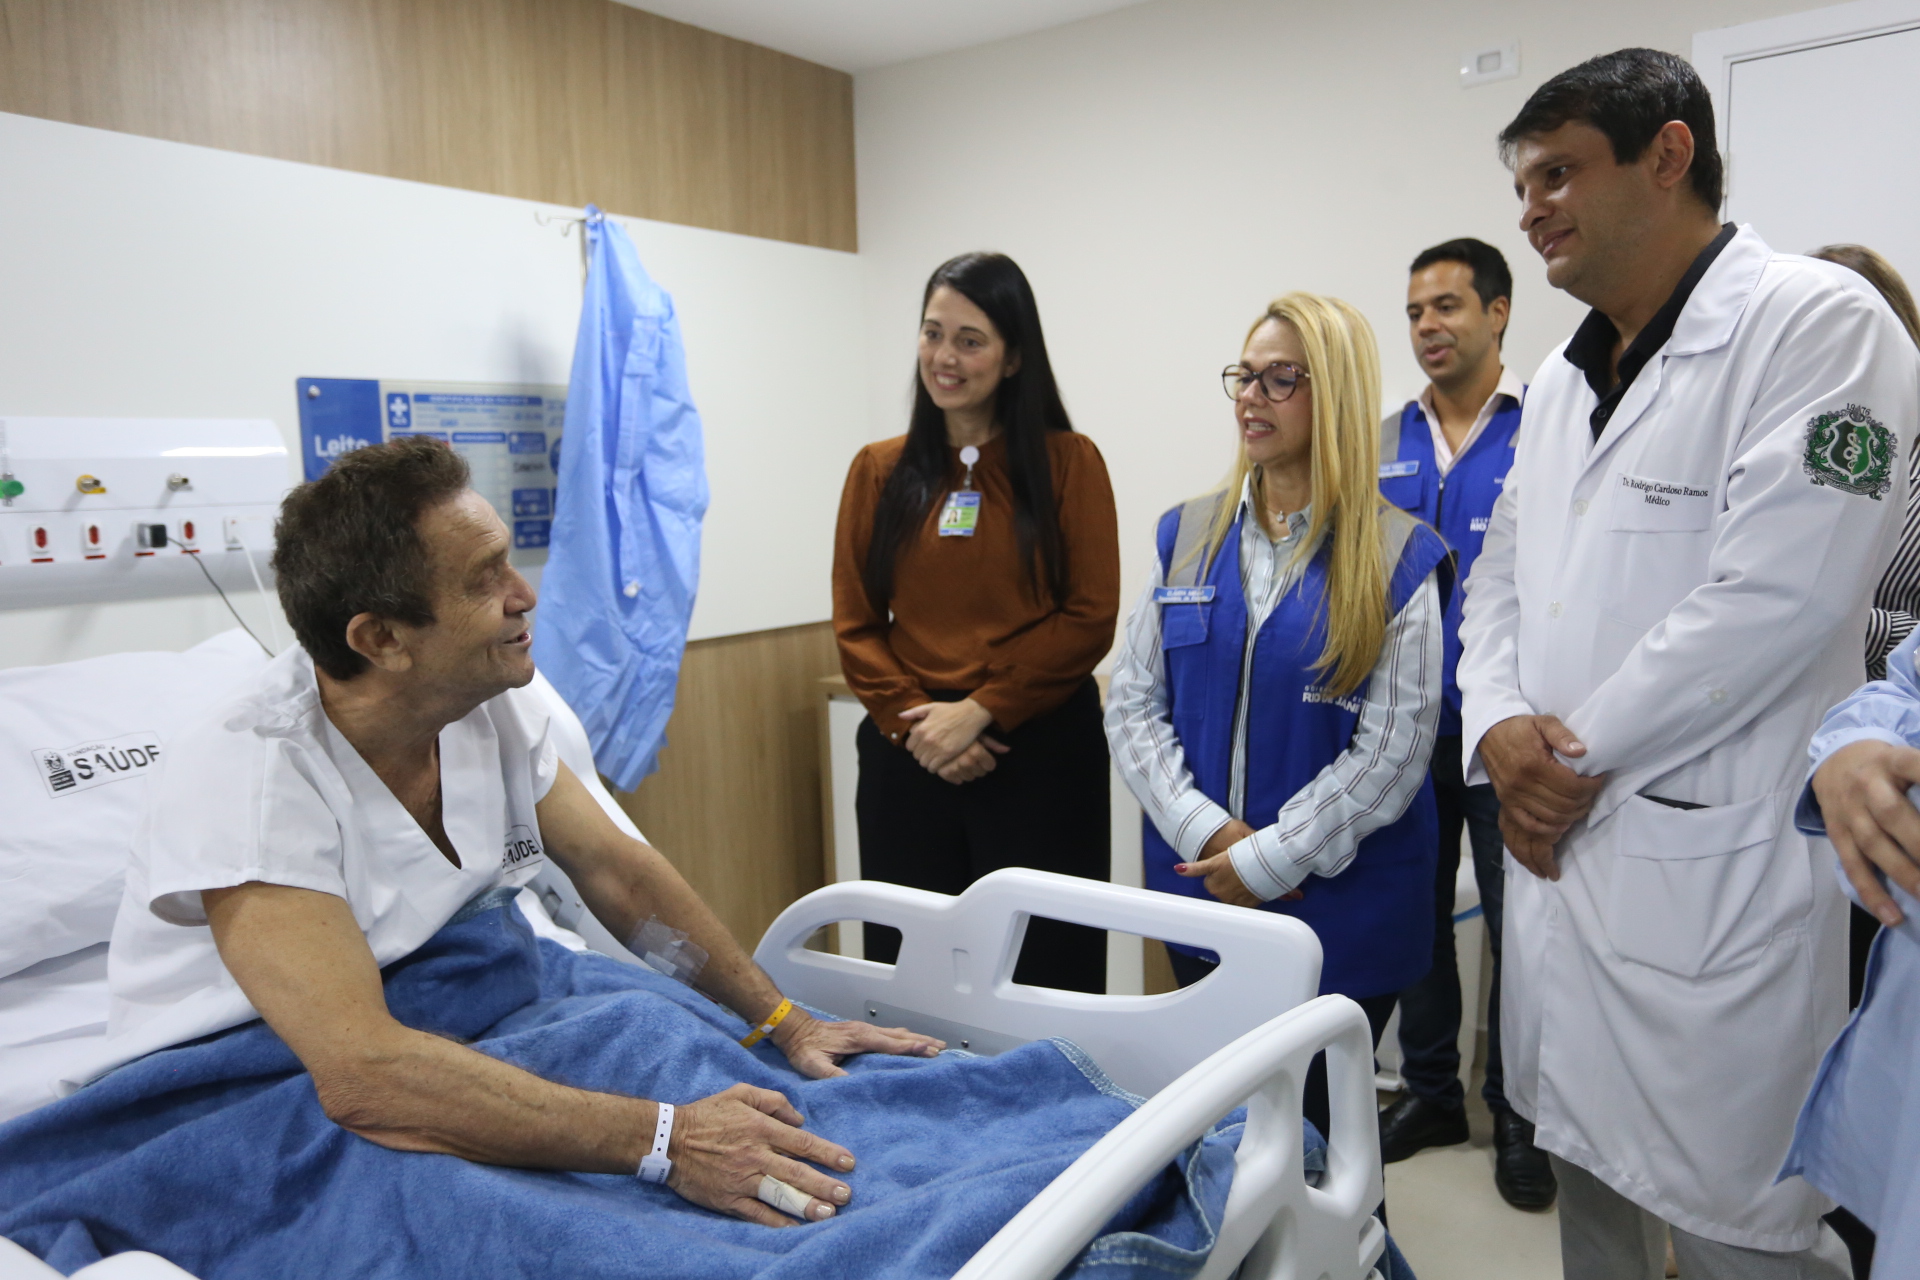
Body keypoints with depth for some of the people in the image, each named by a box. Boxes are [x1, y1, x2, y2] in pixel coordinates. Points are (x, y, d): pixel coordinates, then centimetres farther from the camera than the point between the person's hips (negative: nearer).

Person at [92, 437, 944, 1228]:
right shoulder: (253, 777, -28)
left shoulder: (491, 707, -7)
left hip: (436, 1039, 6)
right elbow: (362, 1073, -37)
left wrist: (782, 1022, -9)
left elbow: (619, 874, -1)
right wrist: (664, 1140, -40)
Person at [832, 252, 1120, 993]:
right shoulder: (879, 471, 9)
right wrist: (917, 722, -8)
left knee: (1042, 974, 4)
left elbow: (1090, 619, -4)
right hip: (906, 759, 3)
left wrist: (979, 709, -11)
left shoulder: (1069, 462, 1)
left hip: (1041, 755, -2)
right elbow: (855, 625, 6)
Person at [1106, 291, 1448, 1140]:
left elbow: (1391, 751, -12)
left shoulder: (1396, 558, -7)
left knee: (1310, 1125, 11)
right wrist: (1204, 831, -13)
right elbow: (1132, 705, 0)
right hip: (1197, 897, 4)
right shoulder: (1186, 537, 4)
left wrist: (1266, 860, -15)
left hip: (1340, 908, -3)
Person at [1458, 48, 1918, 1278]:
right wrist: (1501, 729, -4)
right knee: (1590, 1178, 22)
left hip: (1715, 870, -7)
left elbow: (1773, 598, -21)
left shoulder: (1818, 324, -10)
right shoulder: (1563, 380, 15)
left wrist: (1583, 753, -13)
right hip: (1559, 851, 8)